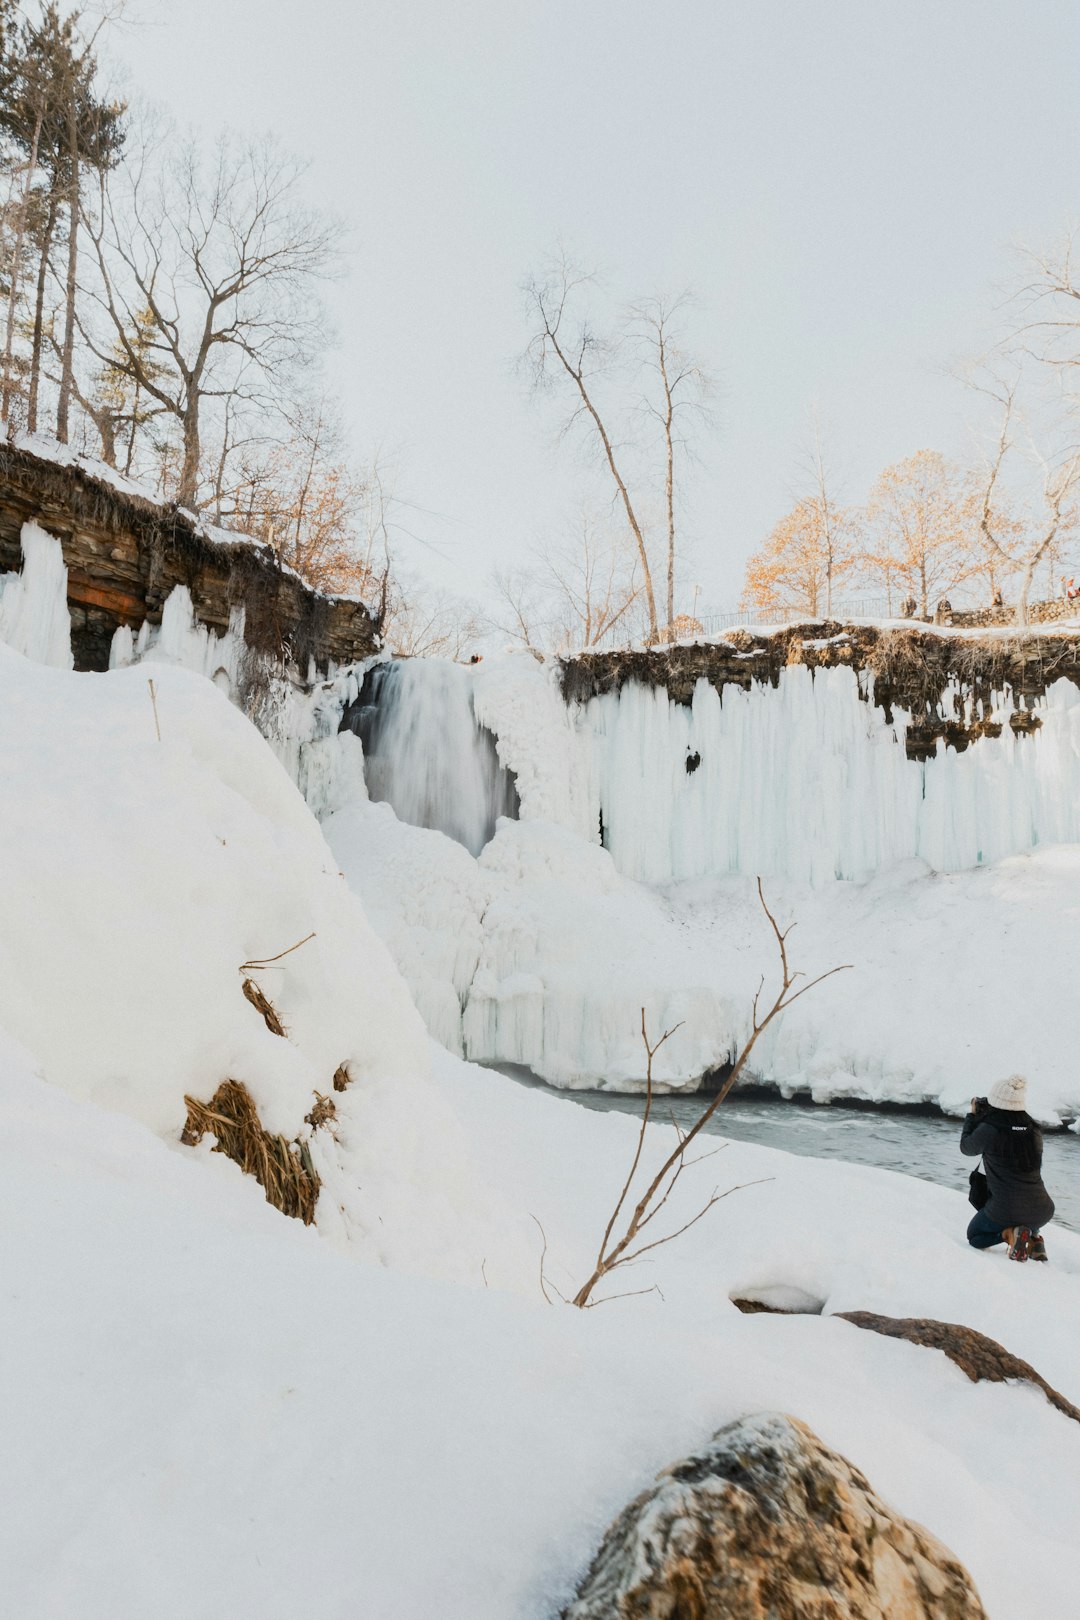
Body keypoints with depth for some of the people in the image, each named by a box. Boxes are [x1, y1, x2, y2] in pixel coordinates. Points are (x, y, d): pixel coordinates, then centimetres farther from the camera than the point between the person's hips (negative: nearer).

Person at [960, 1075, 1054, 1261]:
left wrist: (973, 1116, 20)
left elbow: (966, 1147, 8)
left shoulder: (988, 1130, -13)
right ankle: (1034, 1237, 11)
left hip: (1005, 1210, -5)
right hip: (1042, 1213, 5)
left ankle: (1010, 1234, -4)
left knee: (974, 1236, 24)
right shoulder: (1034, 1131, 1)